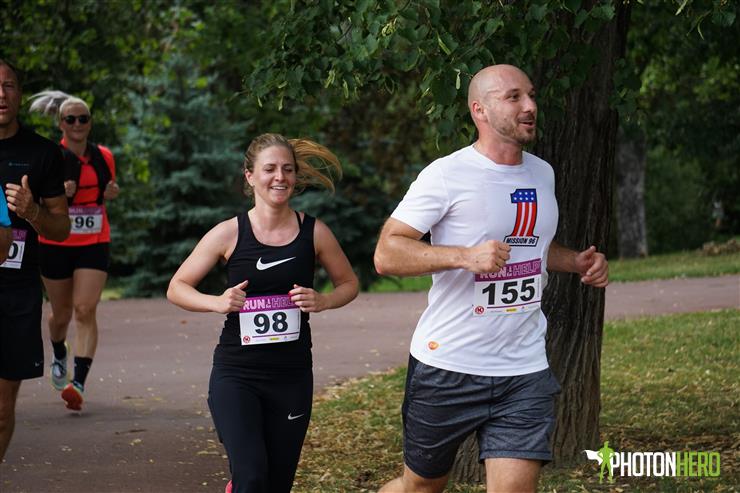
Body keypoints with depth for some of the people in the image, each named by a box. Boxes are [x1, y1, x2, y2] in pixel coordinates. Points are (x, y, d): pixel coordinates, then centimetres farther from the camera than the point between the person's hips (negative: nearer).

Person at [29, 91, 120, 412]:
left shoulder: (103, 157, 5)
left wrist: (111, 193, -2)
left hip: (94, 244, 1)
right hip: (55, 244, -1)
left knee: (85, 310, -15)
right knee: (61, 314, 11)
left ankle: (78, 383, -22)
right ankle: (59, 355, 45)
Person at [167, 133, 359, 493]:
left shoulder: (314, 233, -1)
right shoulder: (229, 234, -5)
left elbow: (348, 284, 13)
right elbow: (177, 288, 2)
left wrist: (323, 301, -9)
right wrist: (217, 302, -17)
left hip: (292, 377, 3)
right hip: (236, 375, -2)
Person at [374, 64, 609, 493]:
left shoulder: (542, 174, 11)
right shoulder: (447, 176, -10)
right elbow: (386, 254, -14)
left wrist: (578, 262, 9)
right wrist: (465, 256, -27)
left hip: (525, 369, 5)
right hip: (448, 365, -4)